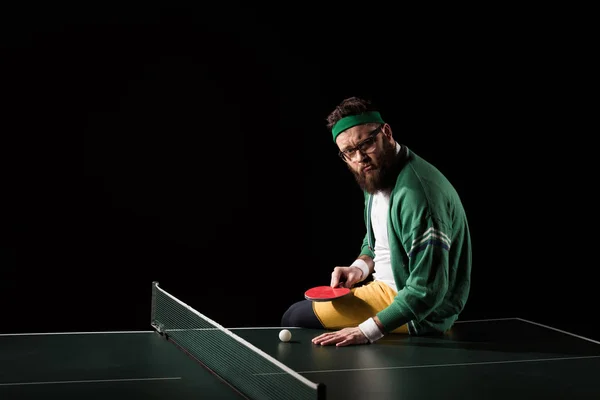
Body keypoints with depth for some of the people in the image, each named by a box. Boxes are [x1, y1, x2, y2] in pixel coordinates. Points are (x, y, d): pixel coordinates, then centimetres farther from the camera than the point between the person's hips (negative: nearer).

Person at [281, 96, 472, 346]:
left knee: (295, 318, -5)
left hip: (417, 312, -10)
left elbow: (427, 289, -32)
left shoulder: (415, 193, -29)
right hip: (388, 286, 10)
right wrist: (360, 268, 0)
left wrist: (367, 331, -32)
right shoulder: (375, 178, 4)